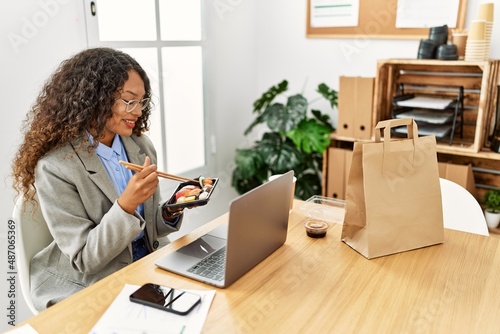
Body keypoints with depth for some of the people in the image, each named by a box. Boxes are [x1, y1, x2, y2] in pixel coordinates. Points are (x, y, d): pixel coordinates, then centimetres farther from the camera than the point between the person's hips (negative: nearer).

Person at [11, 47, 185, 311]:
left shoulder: (141, 147, 0)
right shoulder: (55, 167, -18)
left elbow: (148, 227, 9)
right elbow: (85, 259, -17)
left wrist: (170, 212, -13)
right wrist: (126, 204, -31)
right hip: (85, 292, -5)